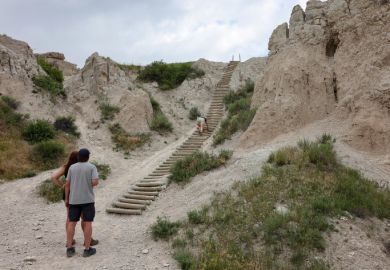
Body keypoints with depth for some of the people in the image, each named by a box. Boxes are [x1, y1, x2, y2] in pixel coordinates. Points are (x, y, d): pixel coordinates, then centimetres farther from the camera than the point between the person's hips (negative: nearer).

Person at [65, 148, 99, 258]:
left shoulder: (72, 167, 2)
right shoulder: (92, 167, -7)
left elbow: (67, 184, 2)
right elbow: (95, 182, -17)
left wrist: (66, 198, 11)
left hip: (74, 199, 3)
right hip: (87, 199, -3)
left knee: (72, 223, 9)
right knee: (88, 223, 2)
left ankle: (69, 249, 10)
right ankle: (87, 249, 4)